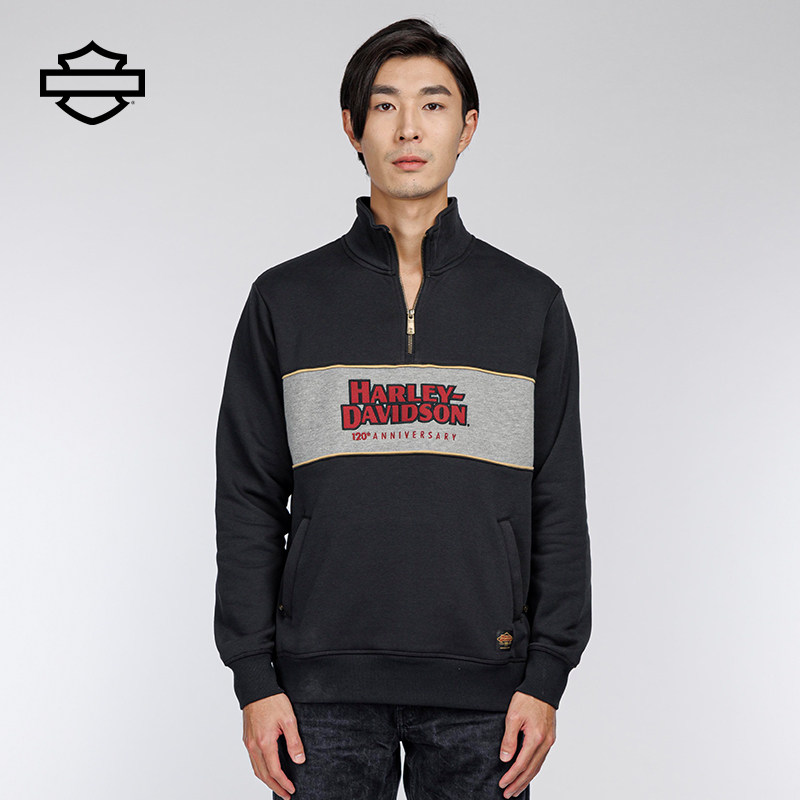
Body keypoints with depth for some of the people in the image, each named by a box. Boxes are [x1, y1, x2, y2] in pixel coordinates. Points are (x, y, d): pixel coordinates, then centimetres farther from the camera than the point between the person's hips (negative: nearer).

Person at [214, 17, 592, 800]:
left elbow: (559, 506, 4)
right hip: (325, 687, 0)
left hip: (481, 689, 0)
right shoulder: (284, 300, 4)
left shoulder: (531, 303, 4)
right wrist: (255, 676, -1)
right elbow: (248, 501, 3)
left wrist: (546, 675, -1)